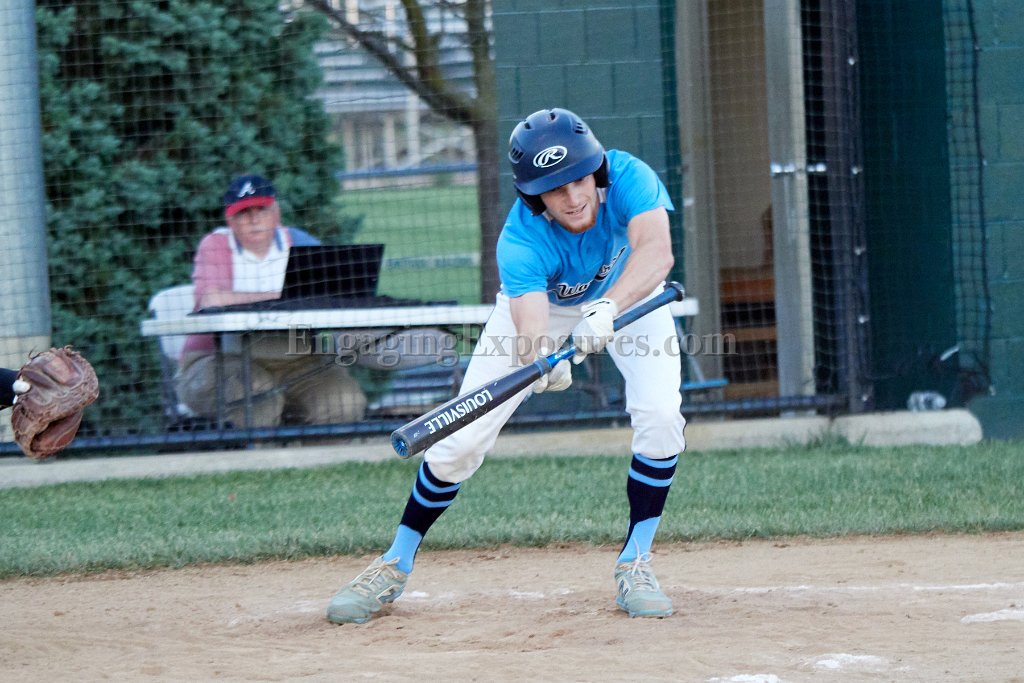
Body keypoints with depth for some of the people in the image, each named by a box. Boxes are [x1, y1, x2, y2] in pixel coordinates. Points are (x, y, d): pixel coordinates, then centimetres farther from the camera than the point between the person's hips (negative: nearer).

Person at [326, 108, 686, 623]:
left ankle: (634, 564, -7)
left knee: (659, 416, -23)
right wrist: (542, 365, -75)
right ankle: (395, 565, 11)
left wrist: (608, 308, -70)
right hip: (539, 303, -1)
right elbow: (530, 333, -51)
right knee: (464, 439, -7)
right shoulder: (520, 240, -38)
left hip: (626, 294, 1)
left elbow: (657, 251, -53)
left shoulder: (628, 179, -36)